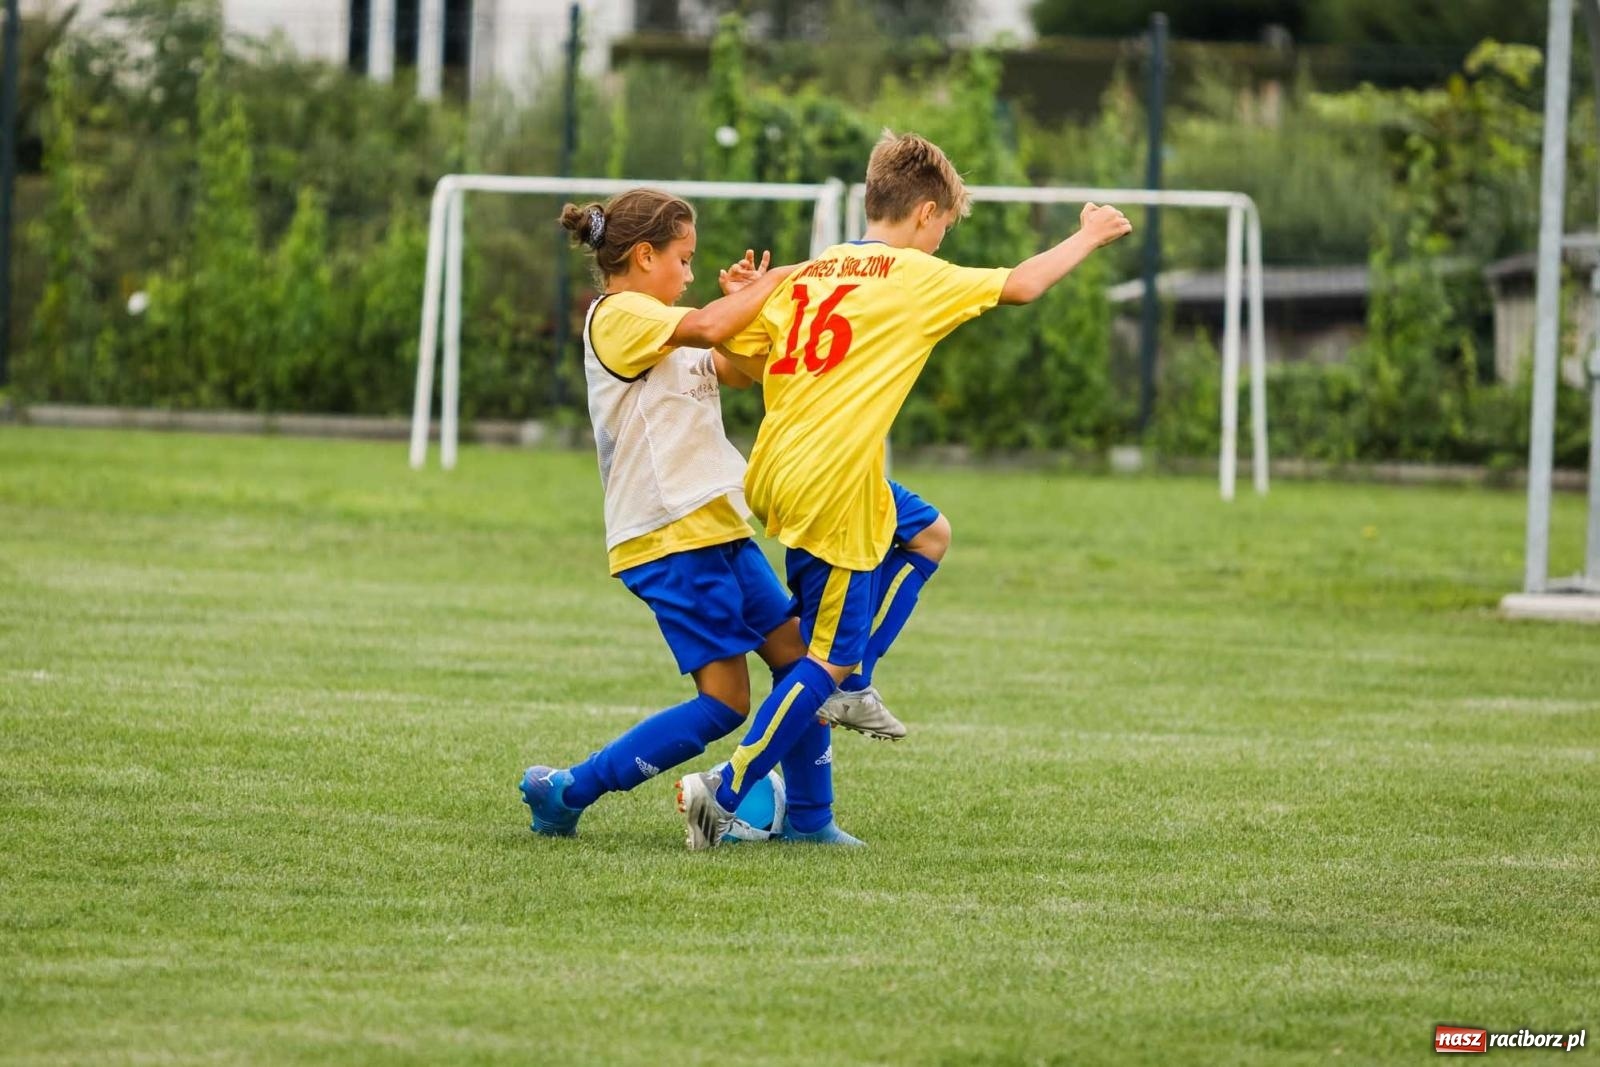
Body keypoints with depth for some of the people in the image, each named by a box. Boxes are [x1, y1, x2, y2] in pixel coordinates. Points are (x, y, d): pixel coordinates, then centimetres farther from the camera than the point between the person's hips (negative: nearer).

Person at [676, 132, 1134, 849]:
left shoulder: (810, 272, 11)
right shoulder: (915, 277, -5)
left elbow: (734, 353, 7)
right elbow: (1022, 285, 4)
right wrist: (1089, 236, 18)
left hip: (776, 471, 8)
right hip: (833, 493, -8)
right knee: (828, 662, -1)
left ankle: (851, 685, 23)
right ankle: (723, 791, -5)